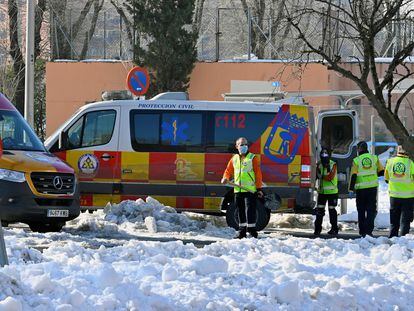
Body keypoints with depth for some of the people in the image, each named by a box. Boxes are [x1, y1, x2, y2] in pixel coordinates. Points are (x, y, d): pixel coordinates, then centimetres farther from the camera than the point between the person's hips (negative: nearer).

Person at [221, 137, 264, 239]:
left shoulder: (252, 158, 0)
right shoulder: (234, 159, 14)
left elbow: (258, 173, -3)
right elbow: (228, 170, 19)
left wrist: (259, 188, -8)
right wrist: (225, 178, -4)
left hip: (250, 190, -5)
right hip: (238, 190, 5)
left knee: (250, 210, -11)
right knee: (241, 211, 10)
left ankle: (252, 230, -8)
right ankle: (242, 231, 18)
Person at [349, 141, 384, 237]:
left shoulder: (356, 160, -4)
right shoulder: (374, 158, 3)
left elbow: (353, 176, -8)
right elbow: (381, 172, 8)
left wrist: (351, 188, -4)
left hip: (361, 188, -1)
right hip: (373, 187, 1)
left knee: (361, 211, 11)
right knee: (371, 210, 2)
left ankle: (362, 231, 13)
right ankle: (369, 230, -10)